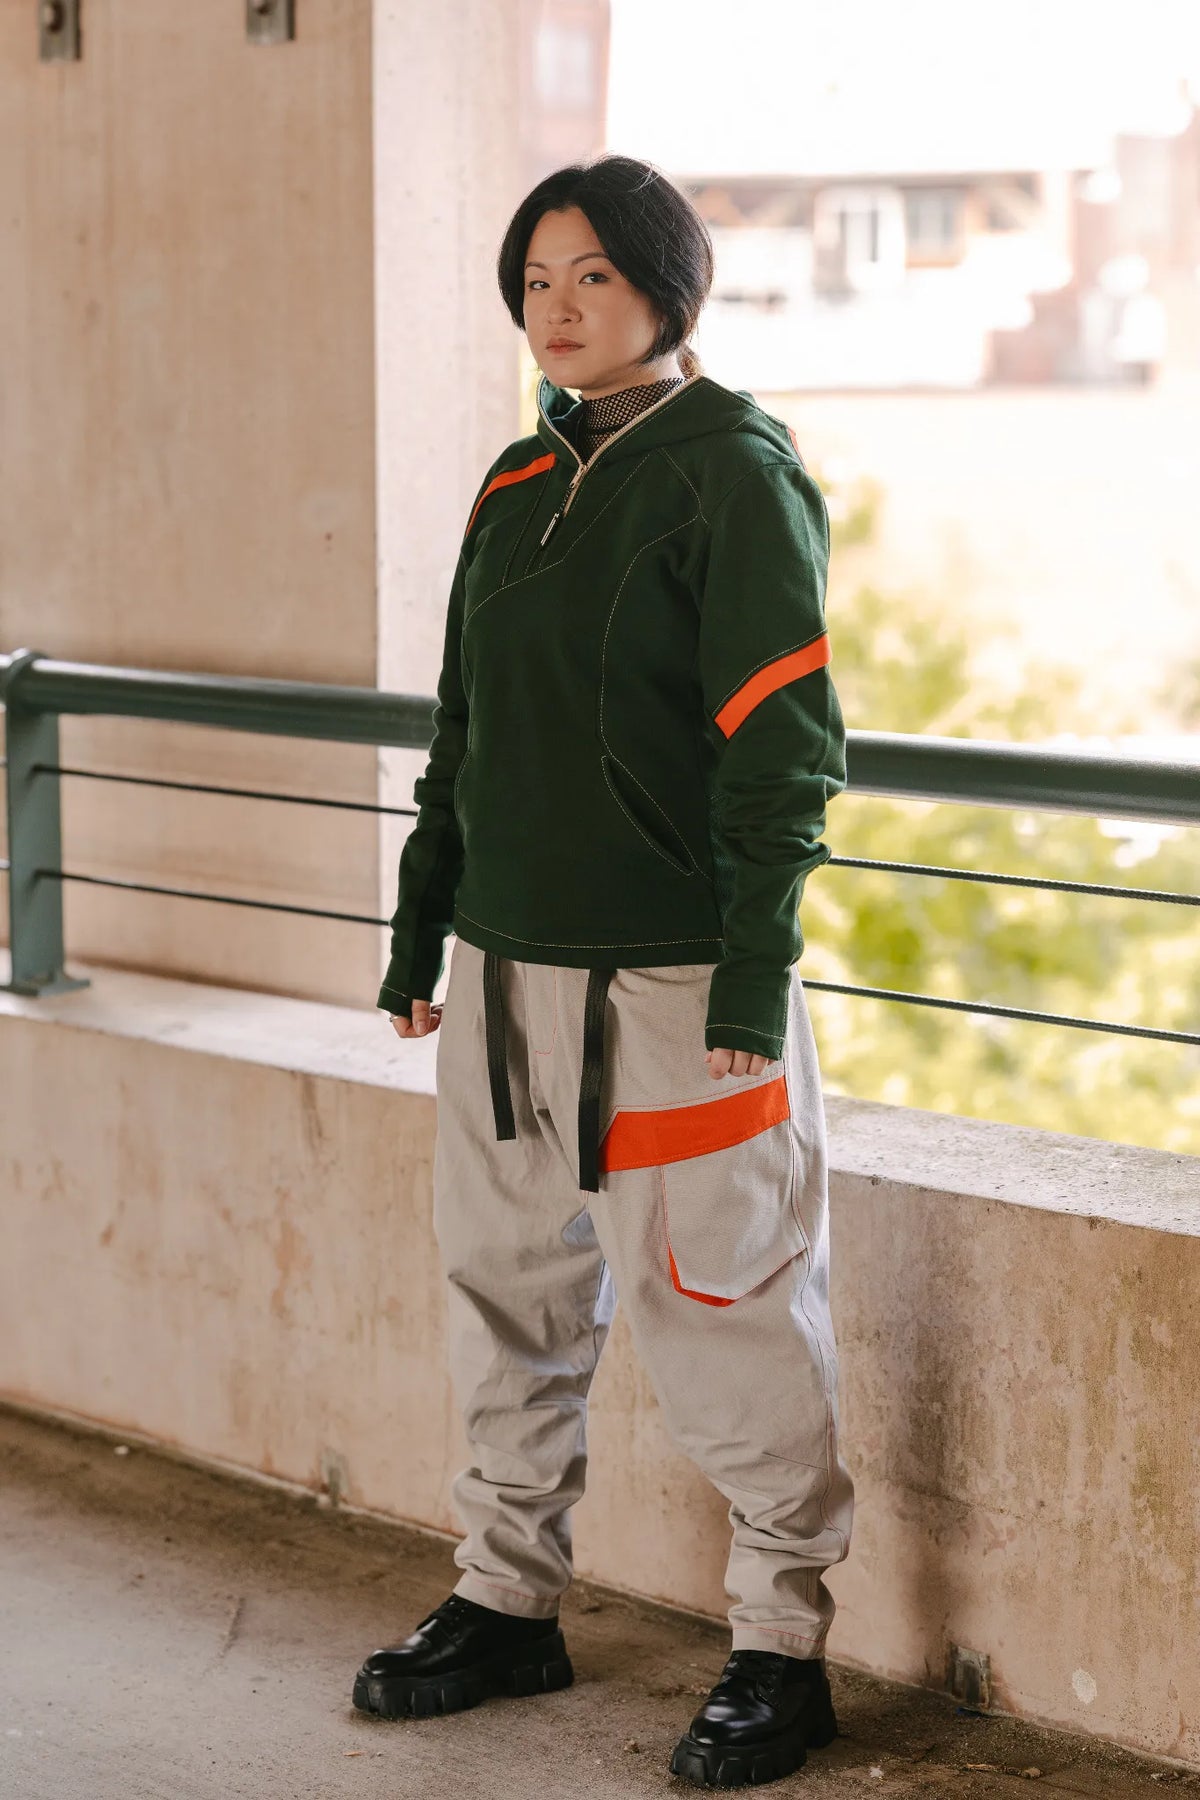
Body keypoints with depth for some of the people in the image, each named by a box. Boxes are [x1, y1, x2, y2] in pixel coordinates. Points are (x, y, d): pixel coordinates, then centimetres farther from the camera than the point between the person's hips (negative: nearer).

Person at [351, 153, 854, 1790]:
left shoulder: (735, 473, -8)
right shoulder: (519, 484, 13)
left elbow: (782, 744, -13)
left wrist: (753, 980, -17)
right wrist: (422, 937, 16)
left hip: (668, 983, -7)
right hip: (506, 976, 7)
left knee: (717, 1316, -3)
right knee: (508, 1292, 14)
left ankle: (782, 1649, 9)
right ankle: (509, 1603, 28)